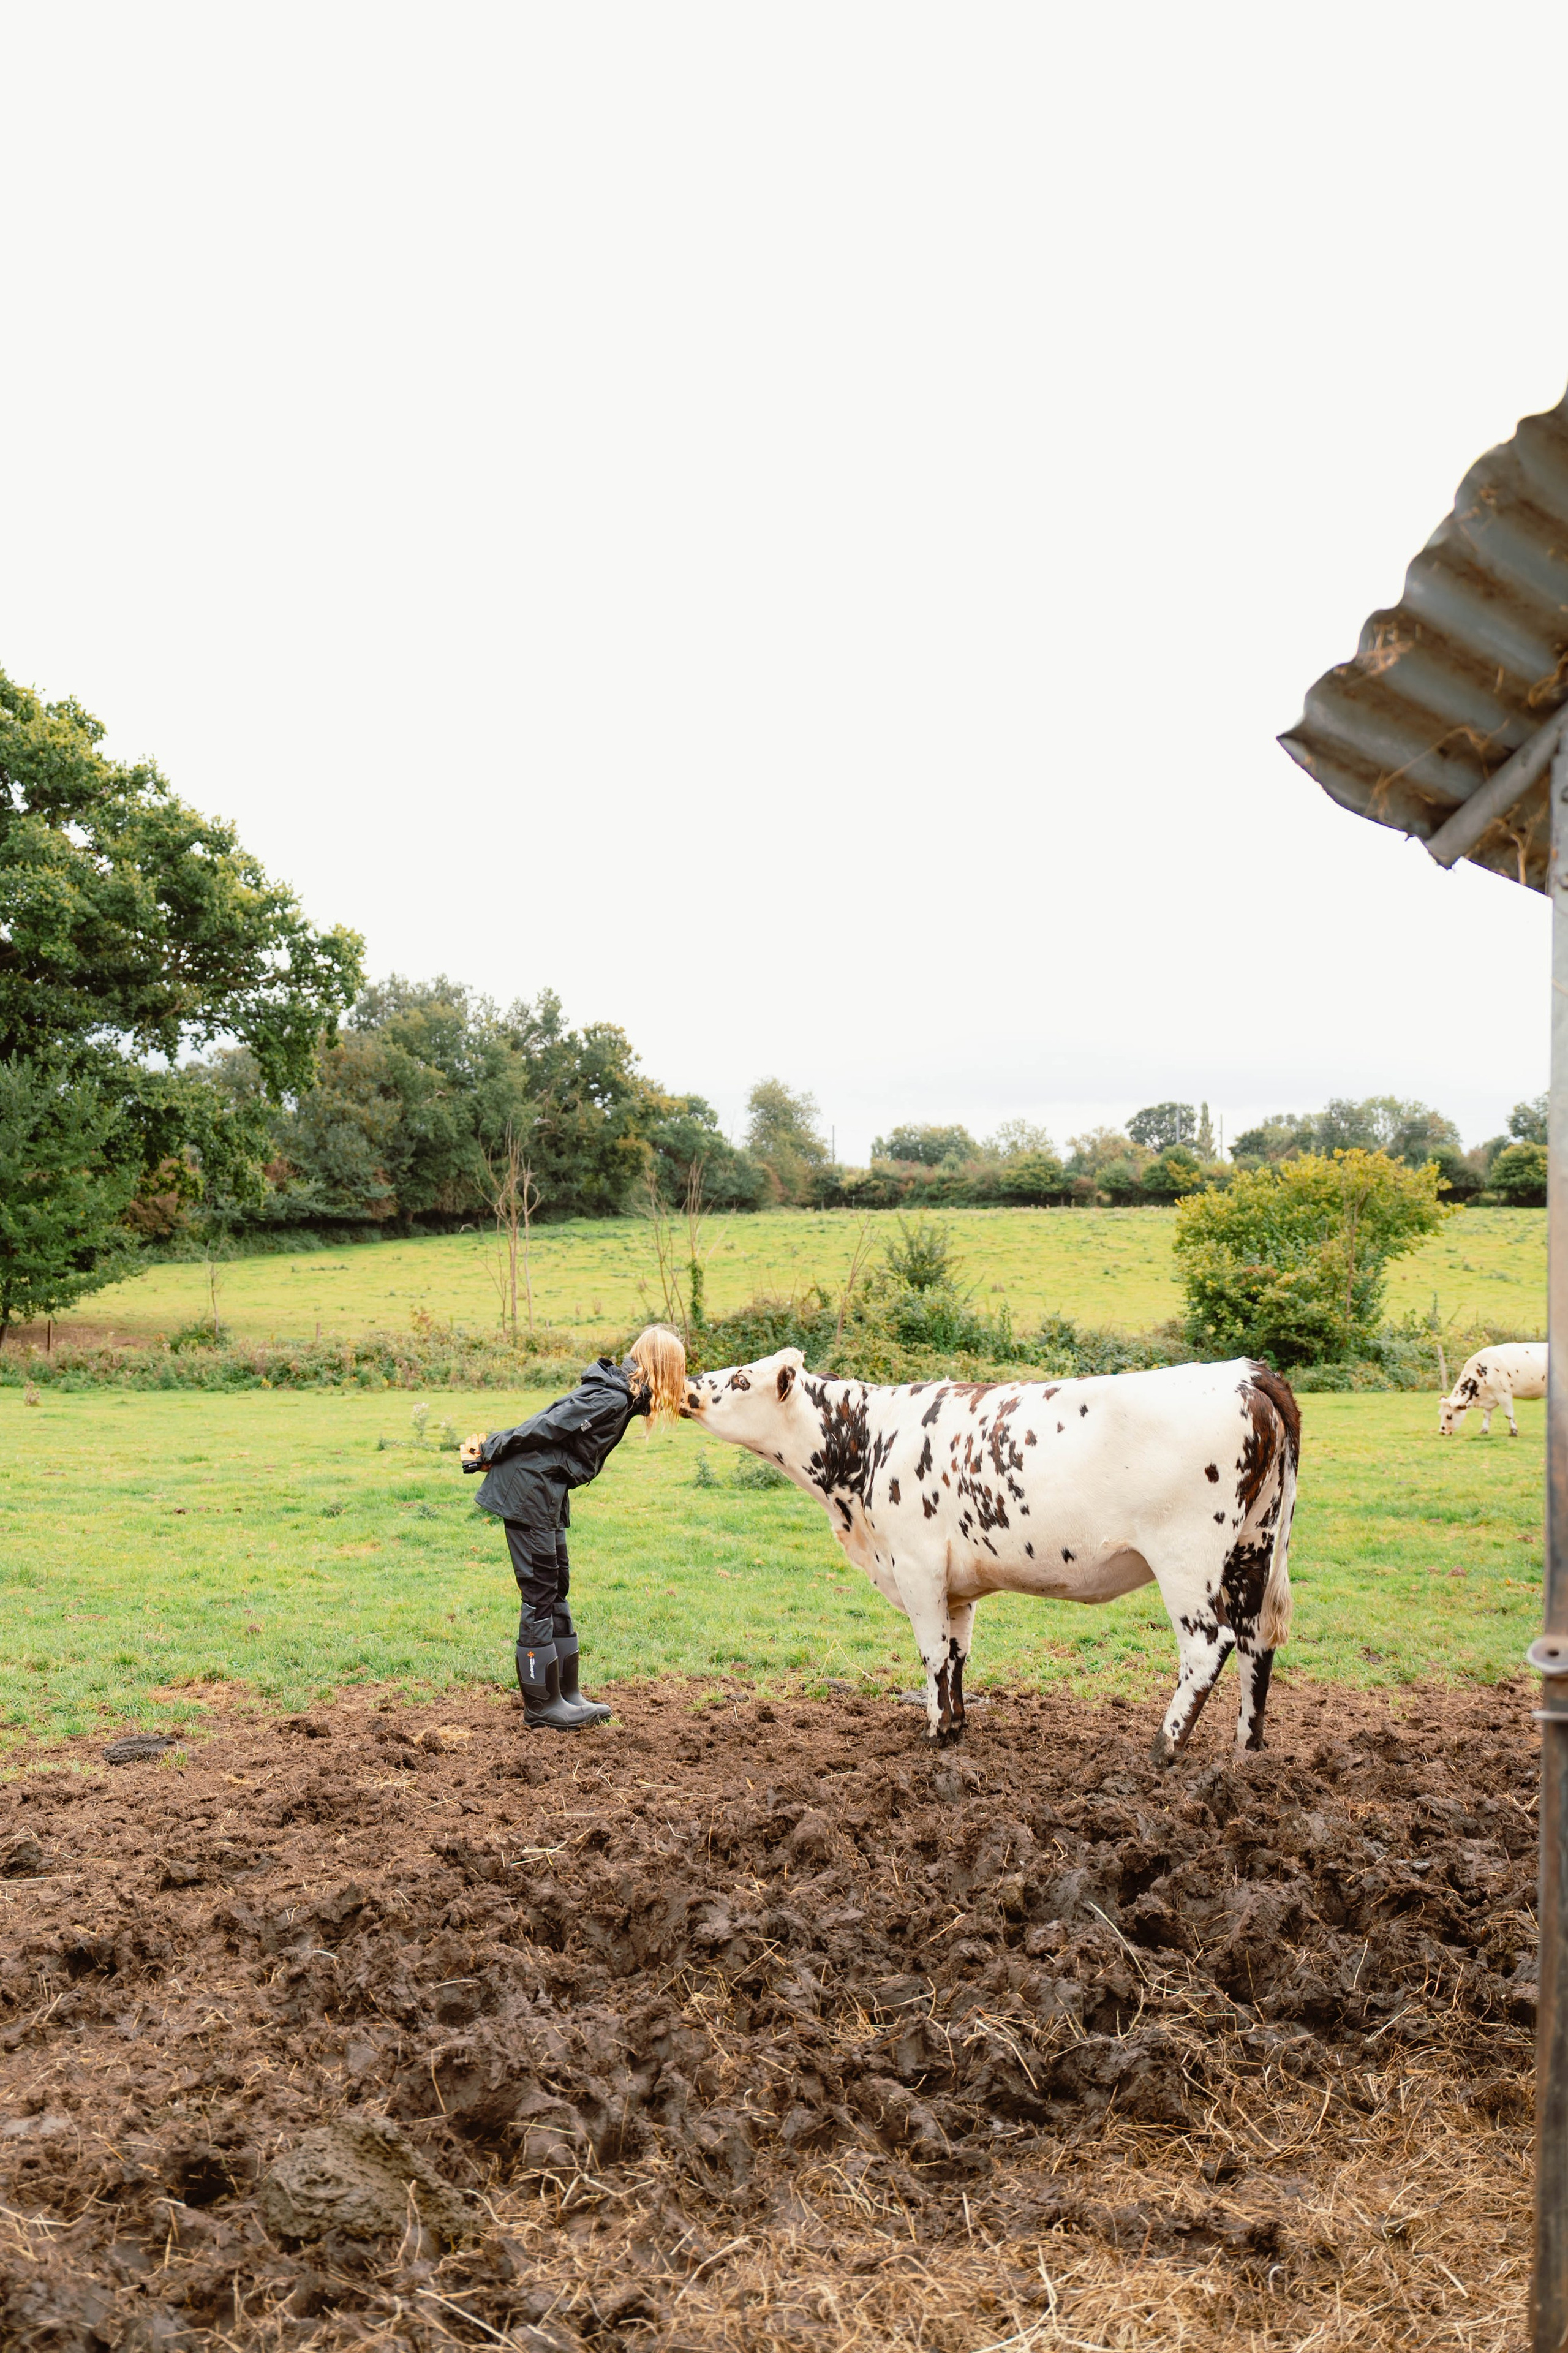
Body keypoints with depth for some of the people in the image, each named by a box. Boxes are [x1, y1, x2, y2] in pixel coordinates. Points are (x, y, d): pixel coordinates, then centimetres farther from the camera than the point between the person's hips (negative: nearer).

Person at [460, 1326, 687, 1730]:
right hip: (528, 1487, -10)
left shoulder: (620, 1393, 12)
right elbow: (547, 1427, -19)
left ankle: (566, 1693, 20)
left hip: (547, 1490, 10)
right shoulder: (612, 1399, -19)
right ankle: (542, 1704, 3)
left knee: (556, 1589, 13)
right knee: (540, 1592, -4)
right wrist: (492, 1452, -10)